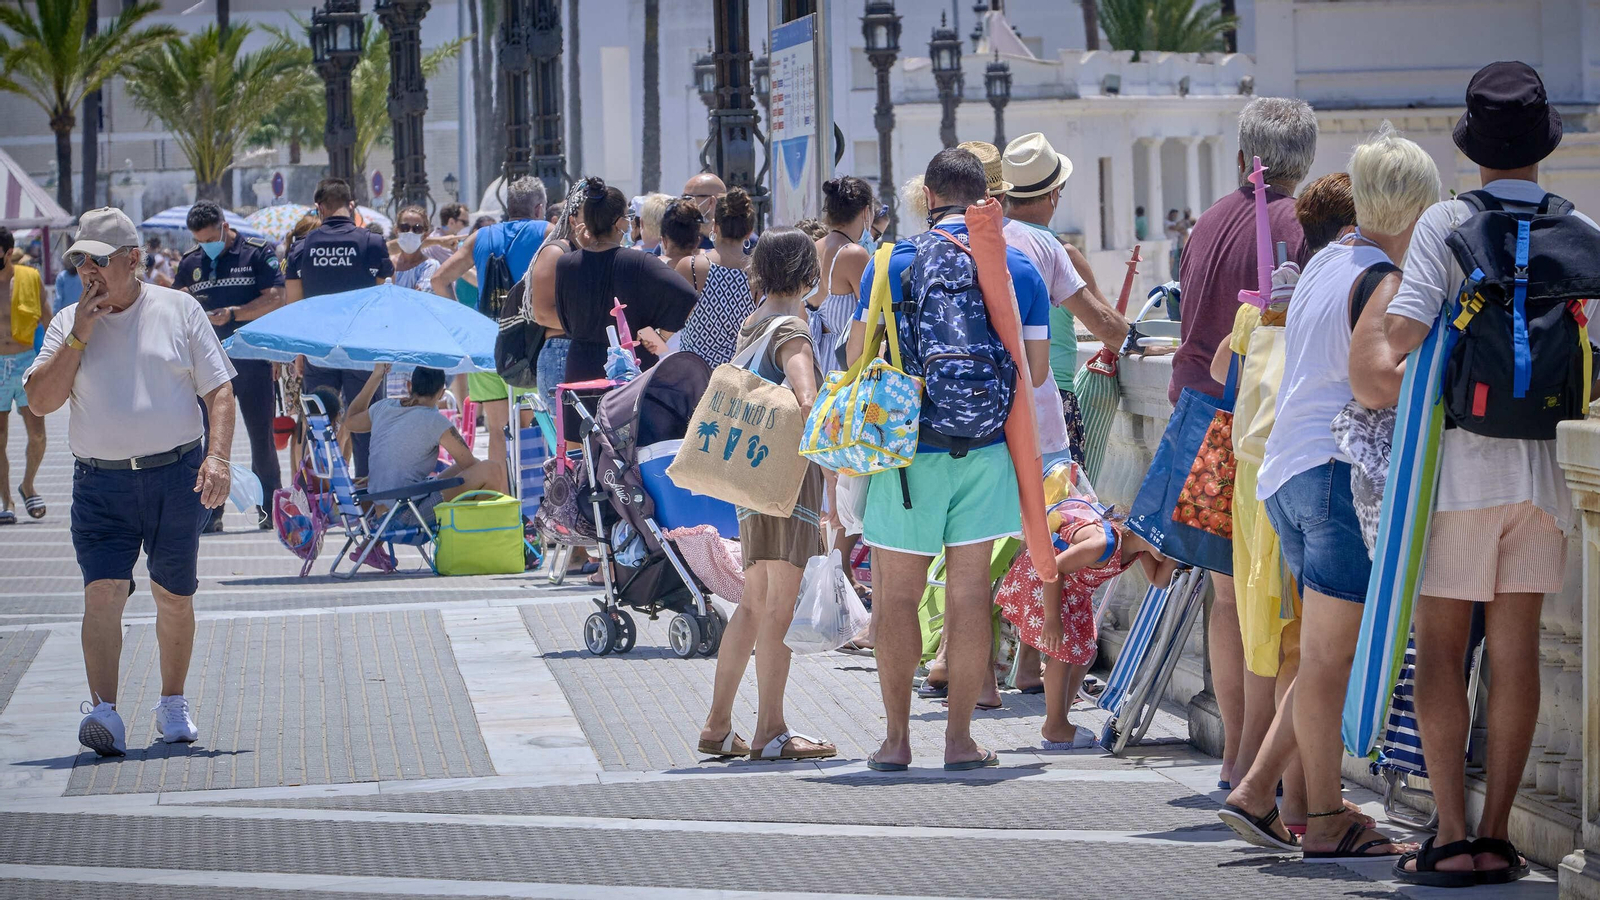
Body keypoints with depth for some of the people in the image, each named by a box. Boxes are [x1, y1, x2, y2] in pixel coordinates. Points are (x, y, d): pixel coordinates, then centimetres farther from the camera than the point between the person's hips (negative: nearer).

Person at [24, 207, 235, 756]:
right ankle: (103, 712, -24)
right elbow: (40, 401, -2)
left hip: (177, 476, 0)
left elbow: (219, 390, 3)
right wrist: (79, 336, -9)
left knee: (174, 598, 9)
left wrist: (218, 456, -11)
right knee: (103, 591, -15)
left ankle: (173, 705, 26)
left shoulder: (179, 310, 4)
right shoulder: (68, 323, 8)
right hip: (100, 481, 0)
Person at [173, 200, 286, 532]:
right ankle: (212, 511, 7)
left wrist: (233, 314, -21)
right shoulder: (191, 262, 10)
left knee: (261, 435, 2)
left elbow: (275, 300, -11)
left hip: (253, 360, -3)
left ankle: (269, 508, 11)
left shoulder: (258, 252, -3)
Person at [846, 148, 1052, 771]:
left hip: (908, 447, -2)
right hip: (985, 446, 2)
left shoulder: (892, 265, -3)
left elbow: (858, 360, -1)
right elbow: (1037, 370, 5)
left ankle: (897, 737, 8)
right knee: (969, 590, 6)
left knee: (896, 593, 7)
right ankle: (959, 738, 7)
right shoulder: (1020, 270, 2)